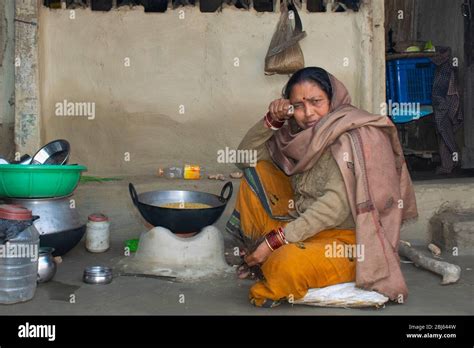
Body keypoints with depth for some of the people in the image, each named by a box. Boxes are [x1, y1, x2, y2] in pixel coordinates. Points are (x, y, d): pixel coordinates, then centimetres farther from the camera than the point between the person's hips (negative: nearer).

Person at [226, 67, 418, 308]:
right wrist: (272, 120, -7)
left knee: (288, 263, -36)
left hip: (346, 238, -7)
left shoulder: (353, 133, -16)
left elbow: (339, 204, -26)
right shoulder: (299, 133, 5)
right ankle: (256, 257, 3)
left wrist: (276, 240, -26)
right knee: (256, 170, 1)